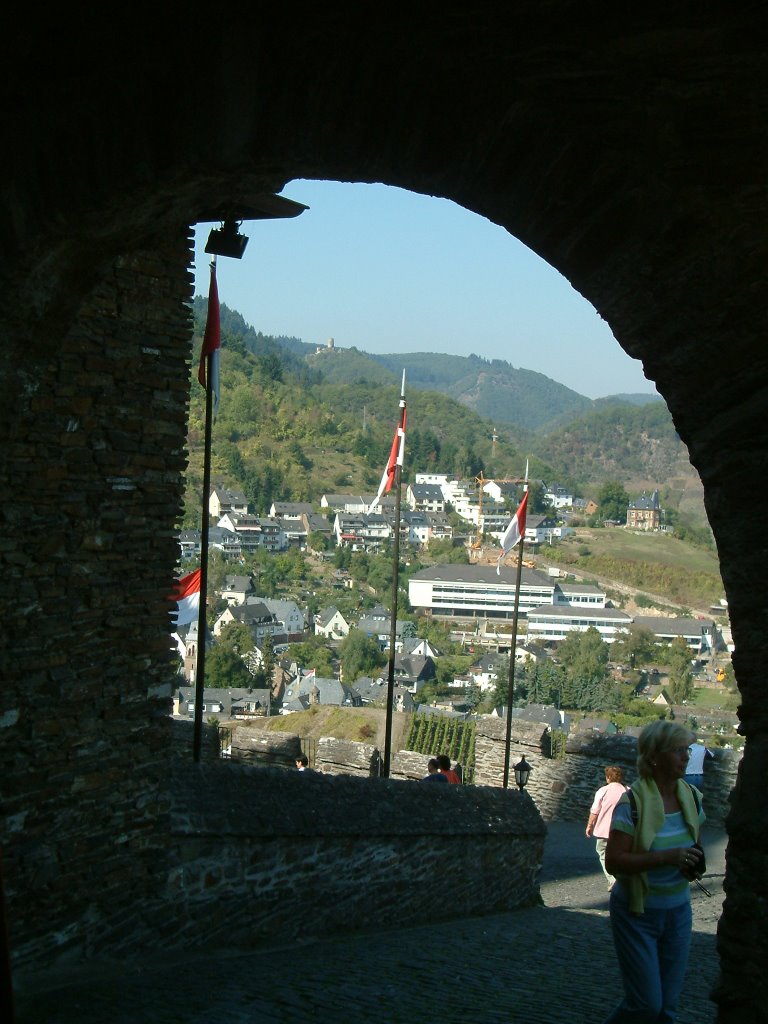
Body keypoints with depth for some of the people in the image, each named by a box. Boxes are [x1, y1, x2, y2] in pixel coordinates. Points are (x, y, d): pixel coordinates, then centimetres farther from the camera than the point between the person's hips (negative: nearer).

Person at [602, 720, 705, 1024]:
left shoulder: (691, 798, 2)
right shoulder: (632, 802, -19)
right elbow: (613, 861, -22)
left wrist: (693, 864, -5)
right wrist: (665, 857, -31)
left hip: (678, 912, 6)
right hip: (637, 914, -6)